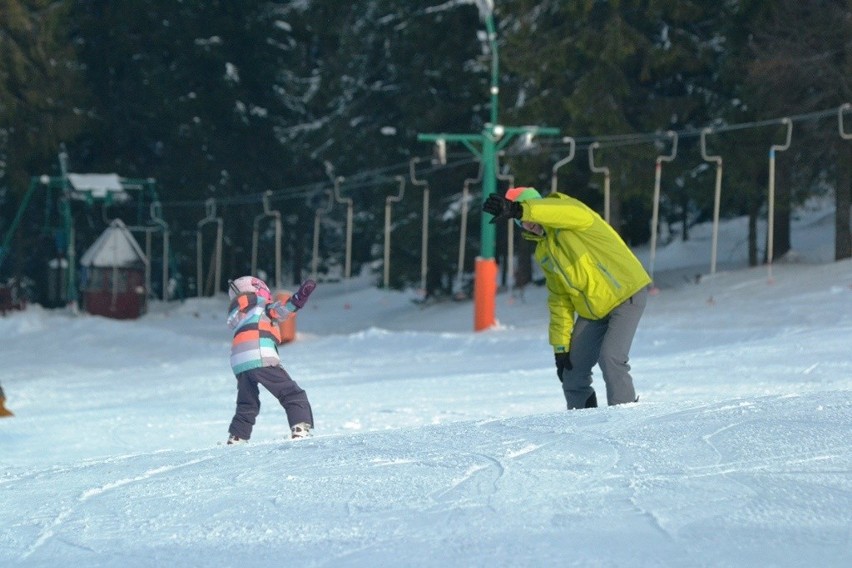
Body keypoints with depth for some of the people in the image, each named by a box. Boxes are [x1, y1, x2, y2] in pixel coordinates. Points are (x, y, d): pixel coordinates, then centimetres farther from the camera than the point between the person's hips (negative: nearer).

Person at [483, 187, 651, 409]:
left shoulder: (569, 211, -14)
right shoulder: (544, 254, 9)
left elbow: (565, 211, -41)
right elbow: (559, 301, 13)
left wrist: (517, 209, -54)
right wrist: (560, 346, 7)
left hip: (625, 296, -8)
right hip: (592, 310, 8)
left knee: (610, 358, -21)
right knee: (574, 368, 3)